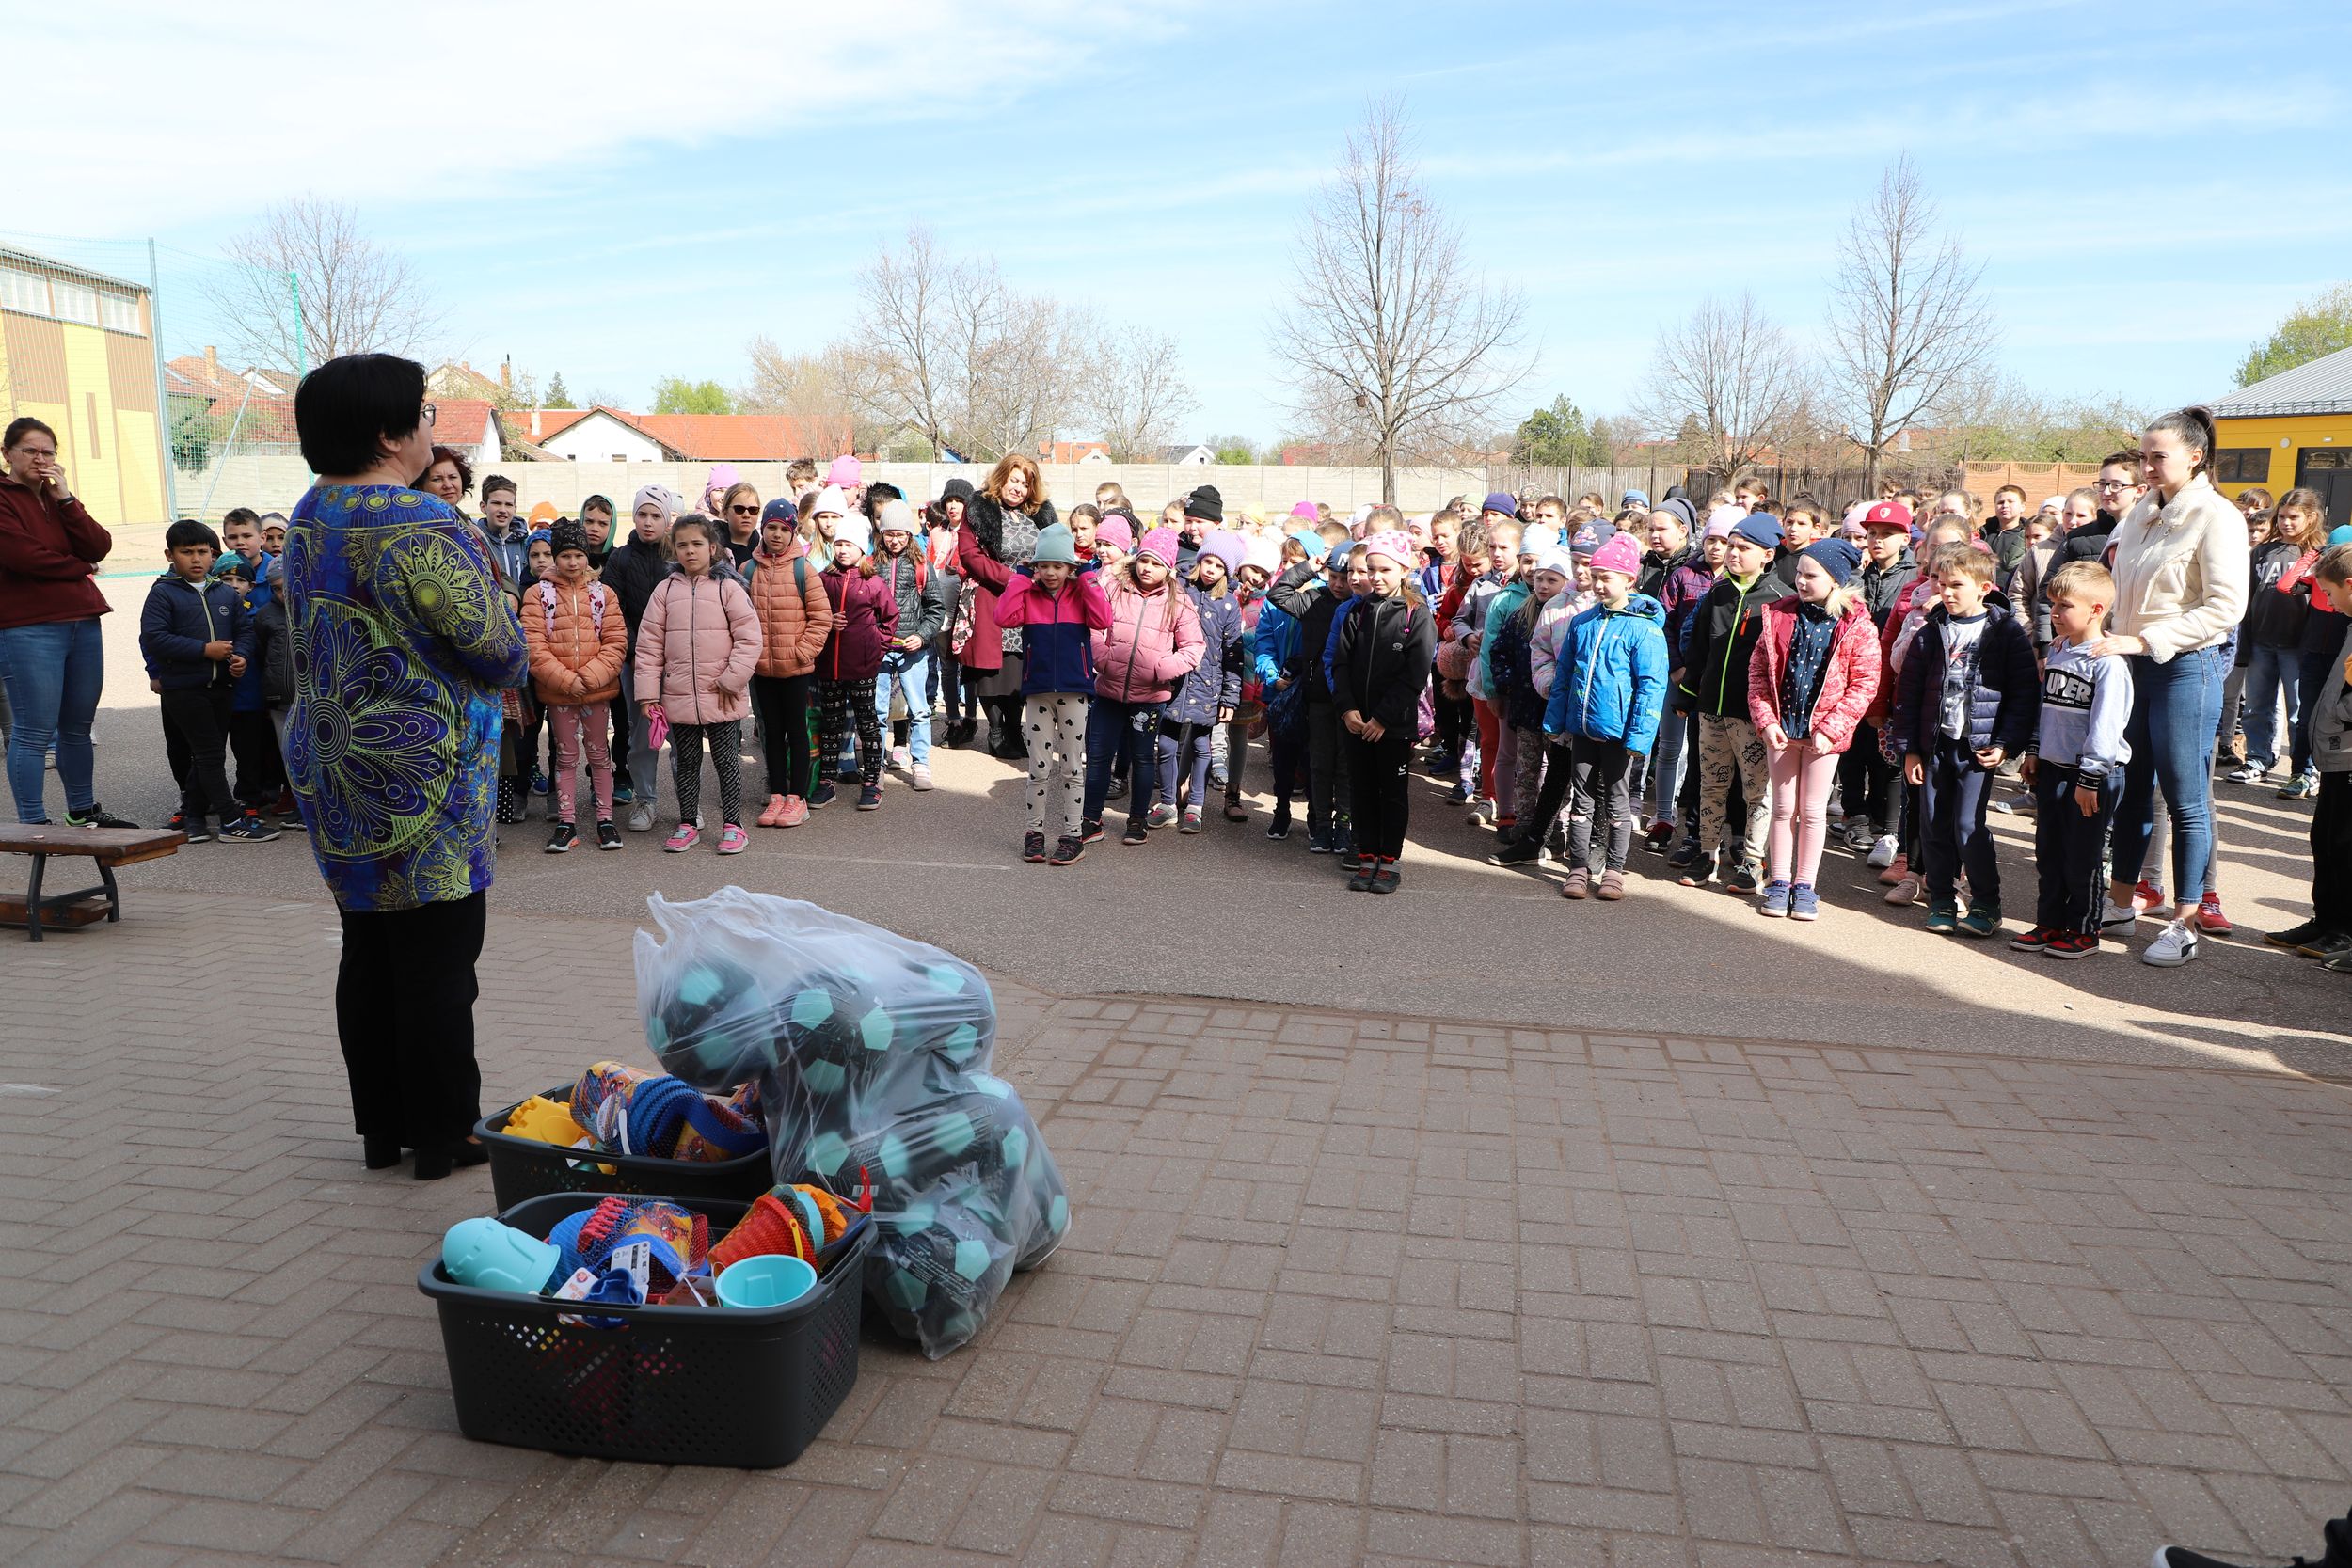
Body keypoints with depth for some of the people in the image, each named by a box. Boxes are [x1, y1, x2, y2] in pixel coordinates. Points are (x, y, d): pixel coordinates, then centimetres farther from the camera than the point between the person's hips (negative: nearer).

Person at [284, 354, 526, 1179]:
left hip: (334, 765, 9)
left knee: (368, 951, 15)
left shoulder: (307, 516, 9)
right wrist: (494, 599, 4)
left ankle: (382, 1127, 26)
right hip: (419, 778, -8)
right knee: (438, 959, 2)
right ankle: (443, 1135, 12)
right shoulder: (419, 526, -19)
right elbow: (498, 651, -16)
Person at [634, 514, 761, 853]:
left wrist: (732, 680, -13)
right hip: (678, 696, 3)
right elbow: (649, 643, 4)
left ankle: (732, 825, 17)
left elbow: (749, 637, -7)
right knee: (685, 762, 13)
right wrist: (648, 692, -2)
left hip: (722, 698, -3)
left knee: (727, 761, 6)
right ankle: (688, 824, 25)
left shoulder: (728, 587, -4)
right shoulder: (665, 590, 5)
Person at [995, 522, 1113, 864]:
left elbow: (1102, 620, -17)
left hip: (1074, 691, -1)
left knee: (1072, 767, 6)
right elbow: (1004, 616, -15)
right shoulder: (1029, 593, 2)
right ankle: (1035, 832, 17)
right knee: (1039, 768, 7)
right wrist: (1022, 577, -9)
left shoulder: (1081, 593, 1)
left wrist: (1087, 578, -12)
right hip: (1037, 691, 1)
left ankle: (1073, 835, 13)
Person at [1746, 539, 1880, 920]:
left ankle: (1804, 886, 17)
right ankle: (1779, 883, 18)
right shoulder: (1780, 615, 1)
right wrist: (1765, 720, -7)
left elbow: (1864, 684, -8)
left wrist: (1830, 729, -14)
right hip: (1781, 727, 2)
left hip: (1823, 732, -2)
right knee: (1783, 807, 9)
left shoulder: (1857, 626, -7)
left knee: (1812, 809, 6)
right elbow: (1758, 670, 2)